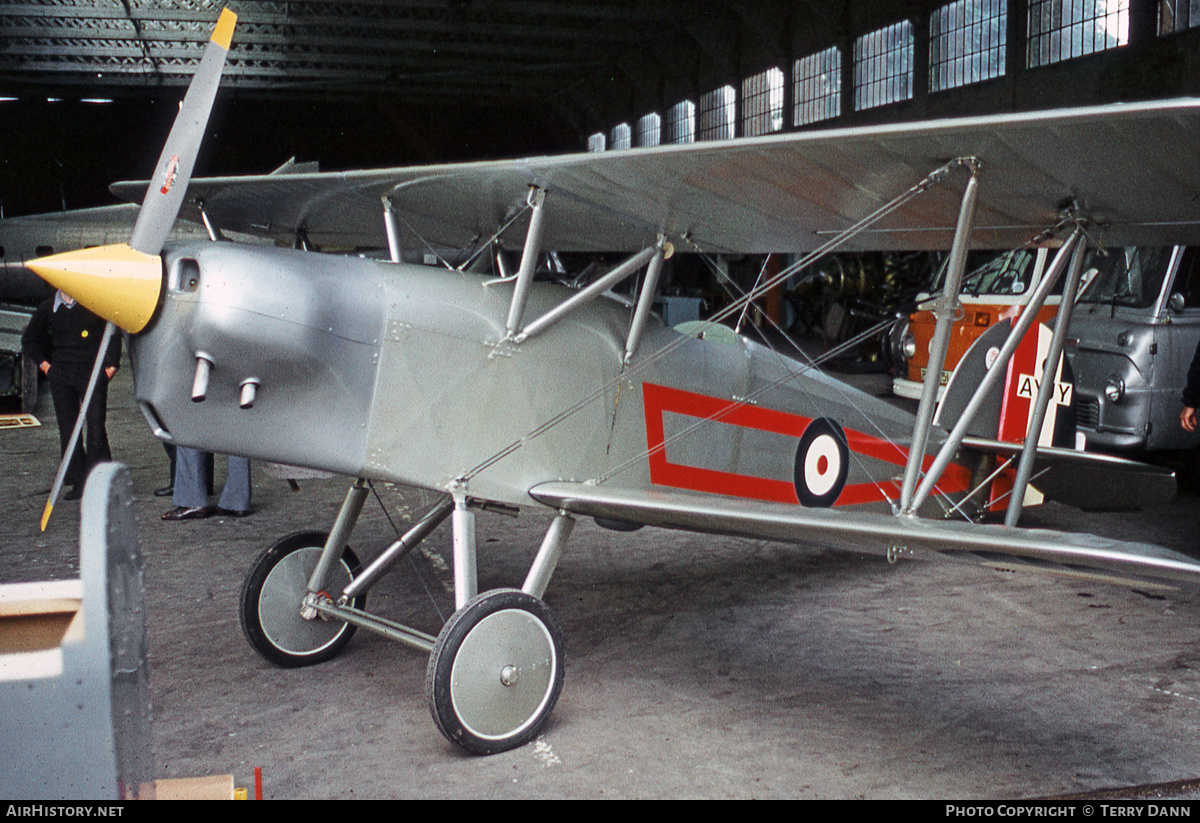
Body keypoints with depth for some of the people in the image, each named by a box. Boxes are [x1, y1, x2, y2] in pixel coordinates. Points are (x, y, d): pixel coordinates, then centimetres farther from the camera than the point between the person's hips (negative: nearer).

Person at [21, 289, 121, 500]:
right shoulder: (48, 308, 9)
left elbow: (114, 333, 10)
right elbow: (28, 340, 23)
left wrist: (112, 366, 3)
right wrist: (44, 364, 12)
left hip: (93, 373, -3)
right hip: (61, 376, 3)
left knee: (96, 427, -8)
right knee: (68, 429, 3)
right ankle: (78, 482, 10)